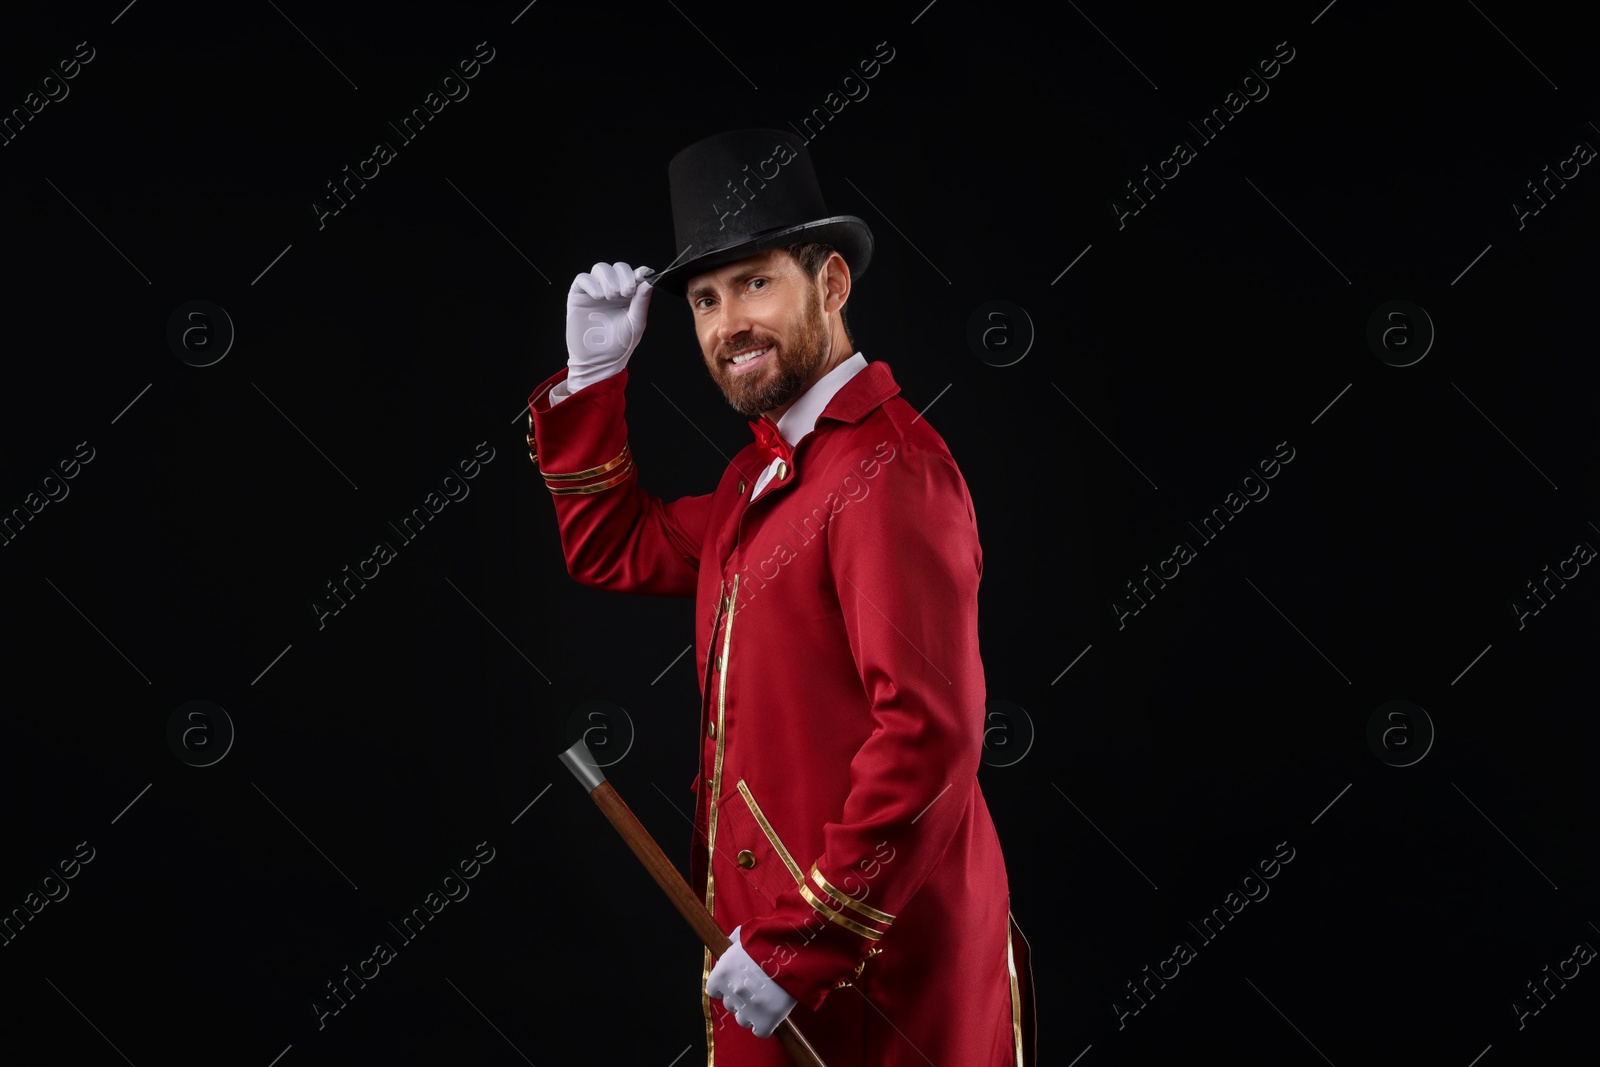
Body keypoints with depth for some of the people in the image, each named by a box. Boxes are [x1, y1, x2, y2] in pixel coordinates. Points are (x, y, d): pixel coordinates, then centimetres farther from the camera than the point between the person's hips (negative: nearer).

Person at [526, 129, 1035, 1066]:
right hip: (764, 937, 9)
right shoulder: (765, 472, 11)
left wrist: (801, 947, -23)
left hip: (873, 963, -9)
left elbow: (929, 735, -25)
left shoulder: (888, 468, -19)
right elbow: (616, 552, 22)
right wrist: (593, 373, 9)